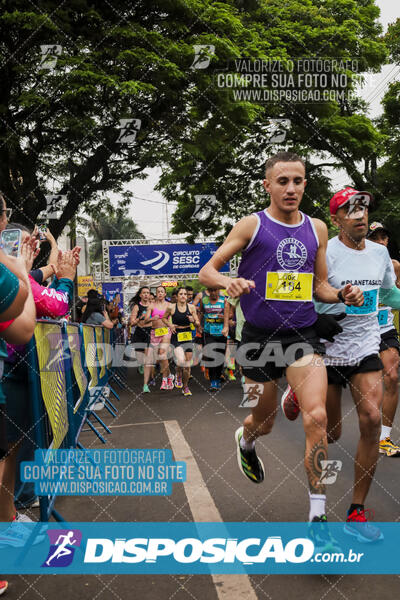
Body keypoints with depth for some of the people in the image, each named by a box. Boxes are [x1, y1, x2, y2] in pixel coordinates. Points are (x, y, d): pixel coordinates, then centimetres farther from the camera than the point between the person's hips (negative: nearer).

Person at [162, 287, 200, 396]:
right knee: (181, 361, -22)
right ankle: (178, 376, 12)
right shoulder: (171, 307, -3)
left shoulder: (191, 307, 2)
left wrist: (193, 321, -15)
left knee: (187, 364, 5)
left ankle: (185, 387, 23)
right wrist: (170, 325, -5)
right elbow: (164, 318, 14)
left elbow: (198, 325, 6)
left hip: (188, 337, 3)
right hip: (176, 337, -2)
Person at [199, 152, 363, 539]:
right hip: (260, 337, -2)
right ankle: (245, 439, 53)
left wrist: (342, 295, -6)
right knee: (264, 422, 13)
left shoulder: (316, 229, 8)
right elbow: (206, 271, -5)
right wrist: (228, 281, -28)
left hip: (303, 335, 2)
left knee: (316, 416, -15)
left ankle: (317, 515, -2)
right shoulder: (252, 225, -4)